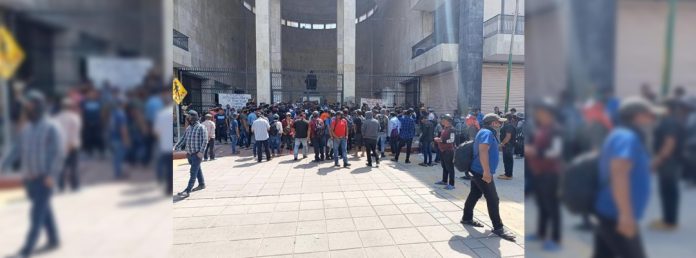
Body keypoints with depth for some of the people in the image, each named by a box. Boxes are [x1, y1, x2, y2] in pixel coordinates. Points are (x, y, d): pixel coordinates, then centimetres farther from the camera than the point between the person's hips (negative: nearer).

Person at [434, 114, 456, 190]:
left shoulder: (451, 129, -14)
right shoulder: (444, 128, 13)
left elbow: (451, 140, -23)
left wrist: (441, 140, -22)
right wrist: (437, 139, 6)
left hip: (449, 151, -9)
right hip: (442, 151, 9)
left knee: (450, 168, -6)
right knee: (444, 167, 19)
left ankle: (451, 184, -3)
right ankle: (444, 181, 32)